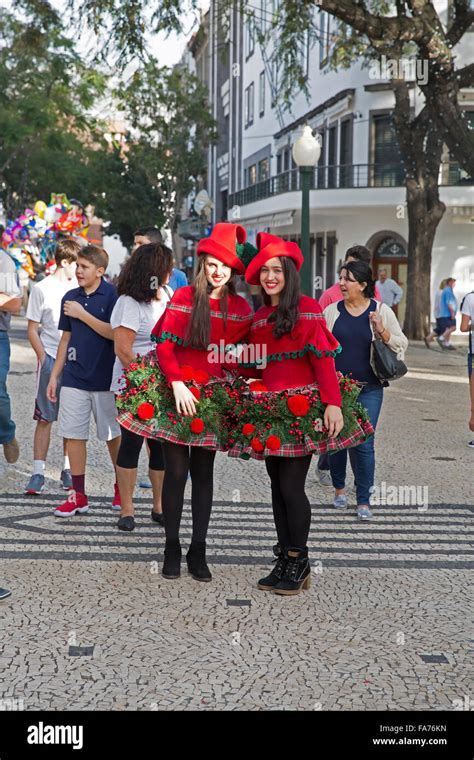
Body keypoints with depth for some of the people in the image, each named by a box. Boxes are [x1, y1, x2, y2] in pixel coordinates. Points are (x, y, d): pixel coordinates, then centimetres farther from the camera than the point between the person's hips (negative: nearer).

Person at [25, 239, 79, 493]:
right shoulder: (42, 289, 0)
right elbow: (32, 330, 1)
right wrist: (44, 359, -8)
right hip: (51, 360, -3)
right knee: (44, 418, -2)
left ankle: (68, 470, 17)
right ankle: (38, 473, 4)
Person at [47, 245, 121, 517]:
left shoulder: (113, 295, -7)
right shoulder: (70, 298, 9)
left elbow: (115, 333, -15)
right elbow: (66, 338, 14)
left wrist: (83, 315, -15)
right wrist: (54, 376, 13)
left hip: (105, 379, -4)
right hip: (75, 378, 5)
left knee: (113, 435, 8)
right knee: (74, 434, 3)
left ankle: (121, 488, 26)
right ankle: (78, 495, 13)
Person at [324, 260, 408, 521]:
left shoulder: (382, 311, 1)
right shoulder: (331, 311, 3)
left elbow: (401, 344, 4)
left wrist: (383, 332, -14)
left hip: (369, 389, -2)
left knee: (363, 443, -5)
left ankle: (364, 500, 7)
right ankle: (339, 488, 32)